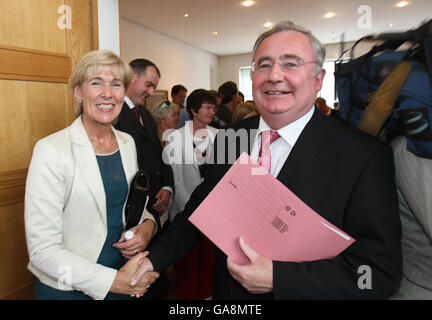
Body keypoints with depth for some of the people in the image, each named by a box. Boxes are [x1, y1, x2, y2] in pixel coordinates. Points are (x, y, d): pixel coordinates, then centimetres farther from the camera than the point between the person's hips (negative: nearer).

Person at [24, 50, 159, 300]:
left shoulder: (127, 142, -1)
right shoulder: (51, 151, -19)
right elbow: (43, 249, -19)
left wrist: (148, 225, -10)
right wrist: (114, 281, -22)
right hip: (67, 289, -5)